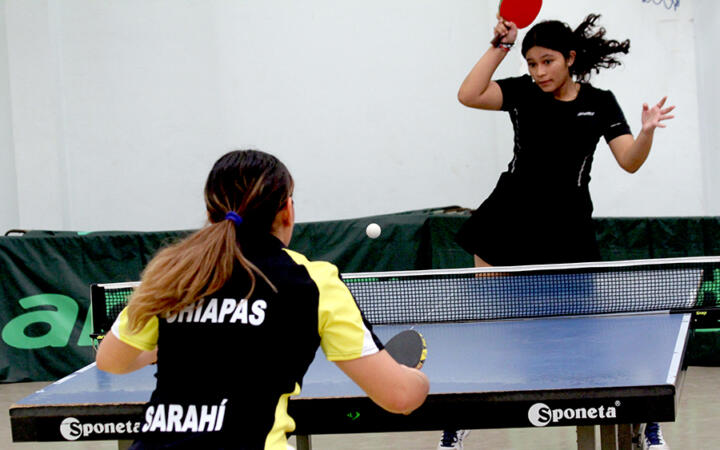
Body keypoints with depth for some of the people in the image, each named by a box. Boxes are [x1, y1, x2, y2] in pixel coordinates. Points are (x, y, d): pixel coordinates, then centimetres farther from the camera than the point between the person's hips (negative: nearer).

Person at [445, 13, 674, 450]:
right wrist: (500, 46, -14)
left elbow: (630, 162, -5)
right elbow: (469, 95, -16)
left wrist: (647, 132, -24)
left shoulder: (600, 103, 0)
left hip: (567, 225, -1)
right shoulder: (522, 92, 0)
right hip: (510, 216, 1)